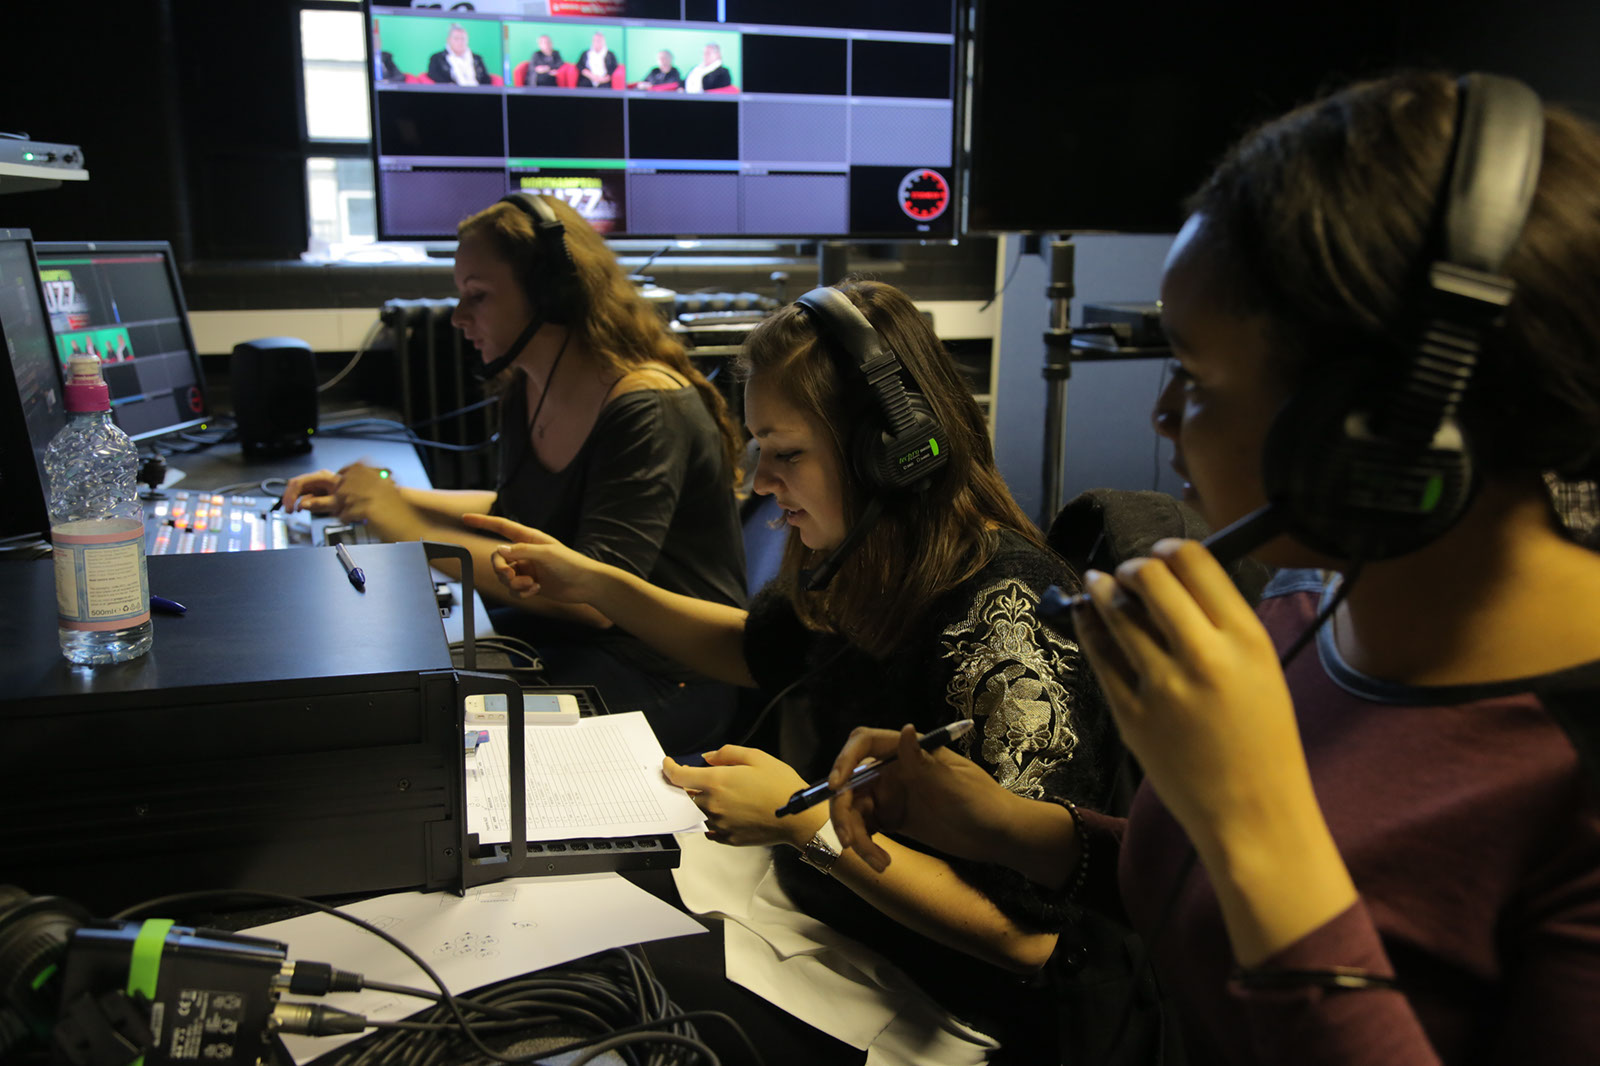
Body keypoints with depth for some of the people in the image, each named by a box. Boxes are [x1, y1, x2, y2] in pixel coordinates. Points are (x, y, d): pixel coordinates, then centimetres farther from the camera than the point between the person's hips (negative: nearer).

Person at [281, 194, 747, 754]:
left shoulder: (647, 407, -23)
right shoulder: (526, 390, 4)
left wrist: (416, 532, -29)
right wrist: (382, 498, 10)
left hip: (667, 671, -8)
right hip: (557, 631, 8)